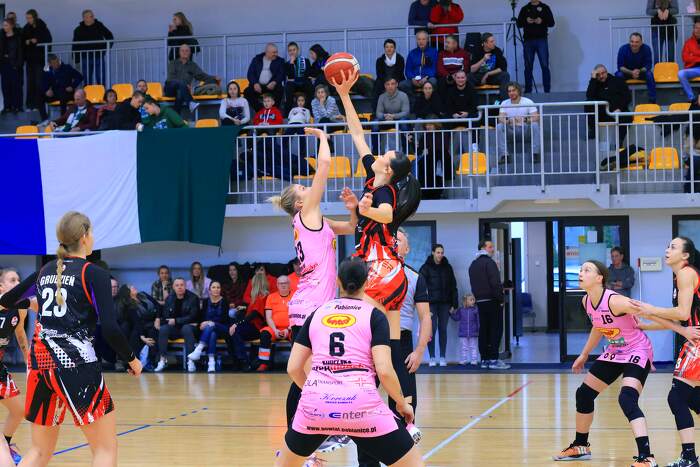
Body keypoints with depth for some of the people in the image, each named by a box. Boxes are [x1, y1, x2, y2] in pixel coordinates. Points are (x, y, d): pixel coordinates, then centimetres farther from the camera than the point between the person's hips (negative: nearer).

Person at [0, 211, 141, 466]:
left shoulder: (46, 270, 13)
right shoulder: (94, 273, -4)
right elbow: (110, 329, -13)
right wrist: (132, 359, 4)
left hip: (39, 361, 6)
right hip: (76, 363, -6)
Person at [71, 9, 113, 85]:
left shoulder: (100, 27, 1)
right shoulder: (78, 30, 3)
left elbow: (110, 37, 12)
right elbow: (75, 46, 7)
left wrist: (106, 49, 3)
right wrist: (76, 60, 2)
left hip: (99, 57, -1)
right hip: (85, 58, 1)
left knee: (100, 79, -1)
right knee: (87, 80, 5)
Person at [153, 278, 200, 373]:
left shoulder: (193, 298, -6)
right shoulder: (169, 298, 7)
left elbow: (193, 317, -14)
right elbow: (165, 315, 16)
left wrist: (176, 321, -17)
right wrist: (158, 318, -7)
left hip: (189, 326, -4)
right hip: (174, 329, 4)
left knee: (187, 329, -37)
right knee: (163, 329, -26)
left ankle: (190, 361, -40)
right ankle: (163, 360, -29)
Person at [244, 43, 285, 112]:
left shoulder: (280, 61, 12)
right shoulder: (256, 60, 14)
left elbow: (281, 74, 0)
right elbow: (250, 73, 6)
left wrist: (274, 82, -21)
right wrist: (255, 83, -14)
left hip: (271, 86, -1)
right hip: (258, 85, 1)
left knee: (280, 90, -33)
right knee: (248, 92, -26)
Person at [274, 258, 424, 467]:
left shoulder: (317, 314, 15)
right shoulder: (374, 316, 5)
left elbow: (293, 368, 13)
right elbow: (384, 371, -6)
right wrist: (402, 403, 11)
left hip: (315, 404, 3)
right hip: (361, 403, -3)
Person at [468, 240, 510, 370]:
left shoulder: (473, 265, 16)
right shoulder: (489, 262, -11)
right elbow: (495, 283, -18)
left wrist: (477, 297, 16)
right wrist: (501, 298, -12)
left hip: (480, 301, 8)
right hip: (492, 301, -8)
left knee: (483, 330, 9)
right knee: (495, 329, -5)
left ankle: (484, 359, 10)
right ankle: (493, 359, -8)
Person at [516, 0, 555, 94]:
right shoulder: (525, 9, 12)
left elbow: (551, 23, 2)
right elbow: (519, 23, 8)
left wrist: (542, 21, -16)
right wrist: (526, 21, -12)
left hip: (541, 40, -2)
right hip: (528, 40, 2)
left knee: (545, 66, -6)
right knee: (528, 67, 4)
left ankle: (547, 90, -4)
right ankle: (528, 91, 9)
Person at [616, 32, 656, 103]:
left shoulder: (646, 49, -19)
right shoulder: (623, 49, -20)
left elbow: (648, 65, -16)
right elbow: (620, 67, -19)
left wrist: (639, 71, -37)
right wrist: (631, 72, -37)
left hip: (641, 71, 0)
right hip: (627, 71, 0)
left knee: (649, 74, -30)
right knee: (619, 75, -31)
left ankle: (653, 101, -23)